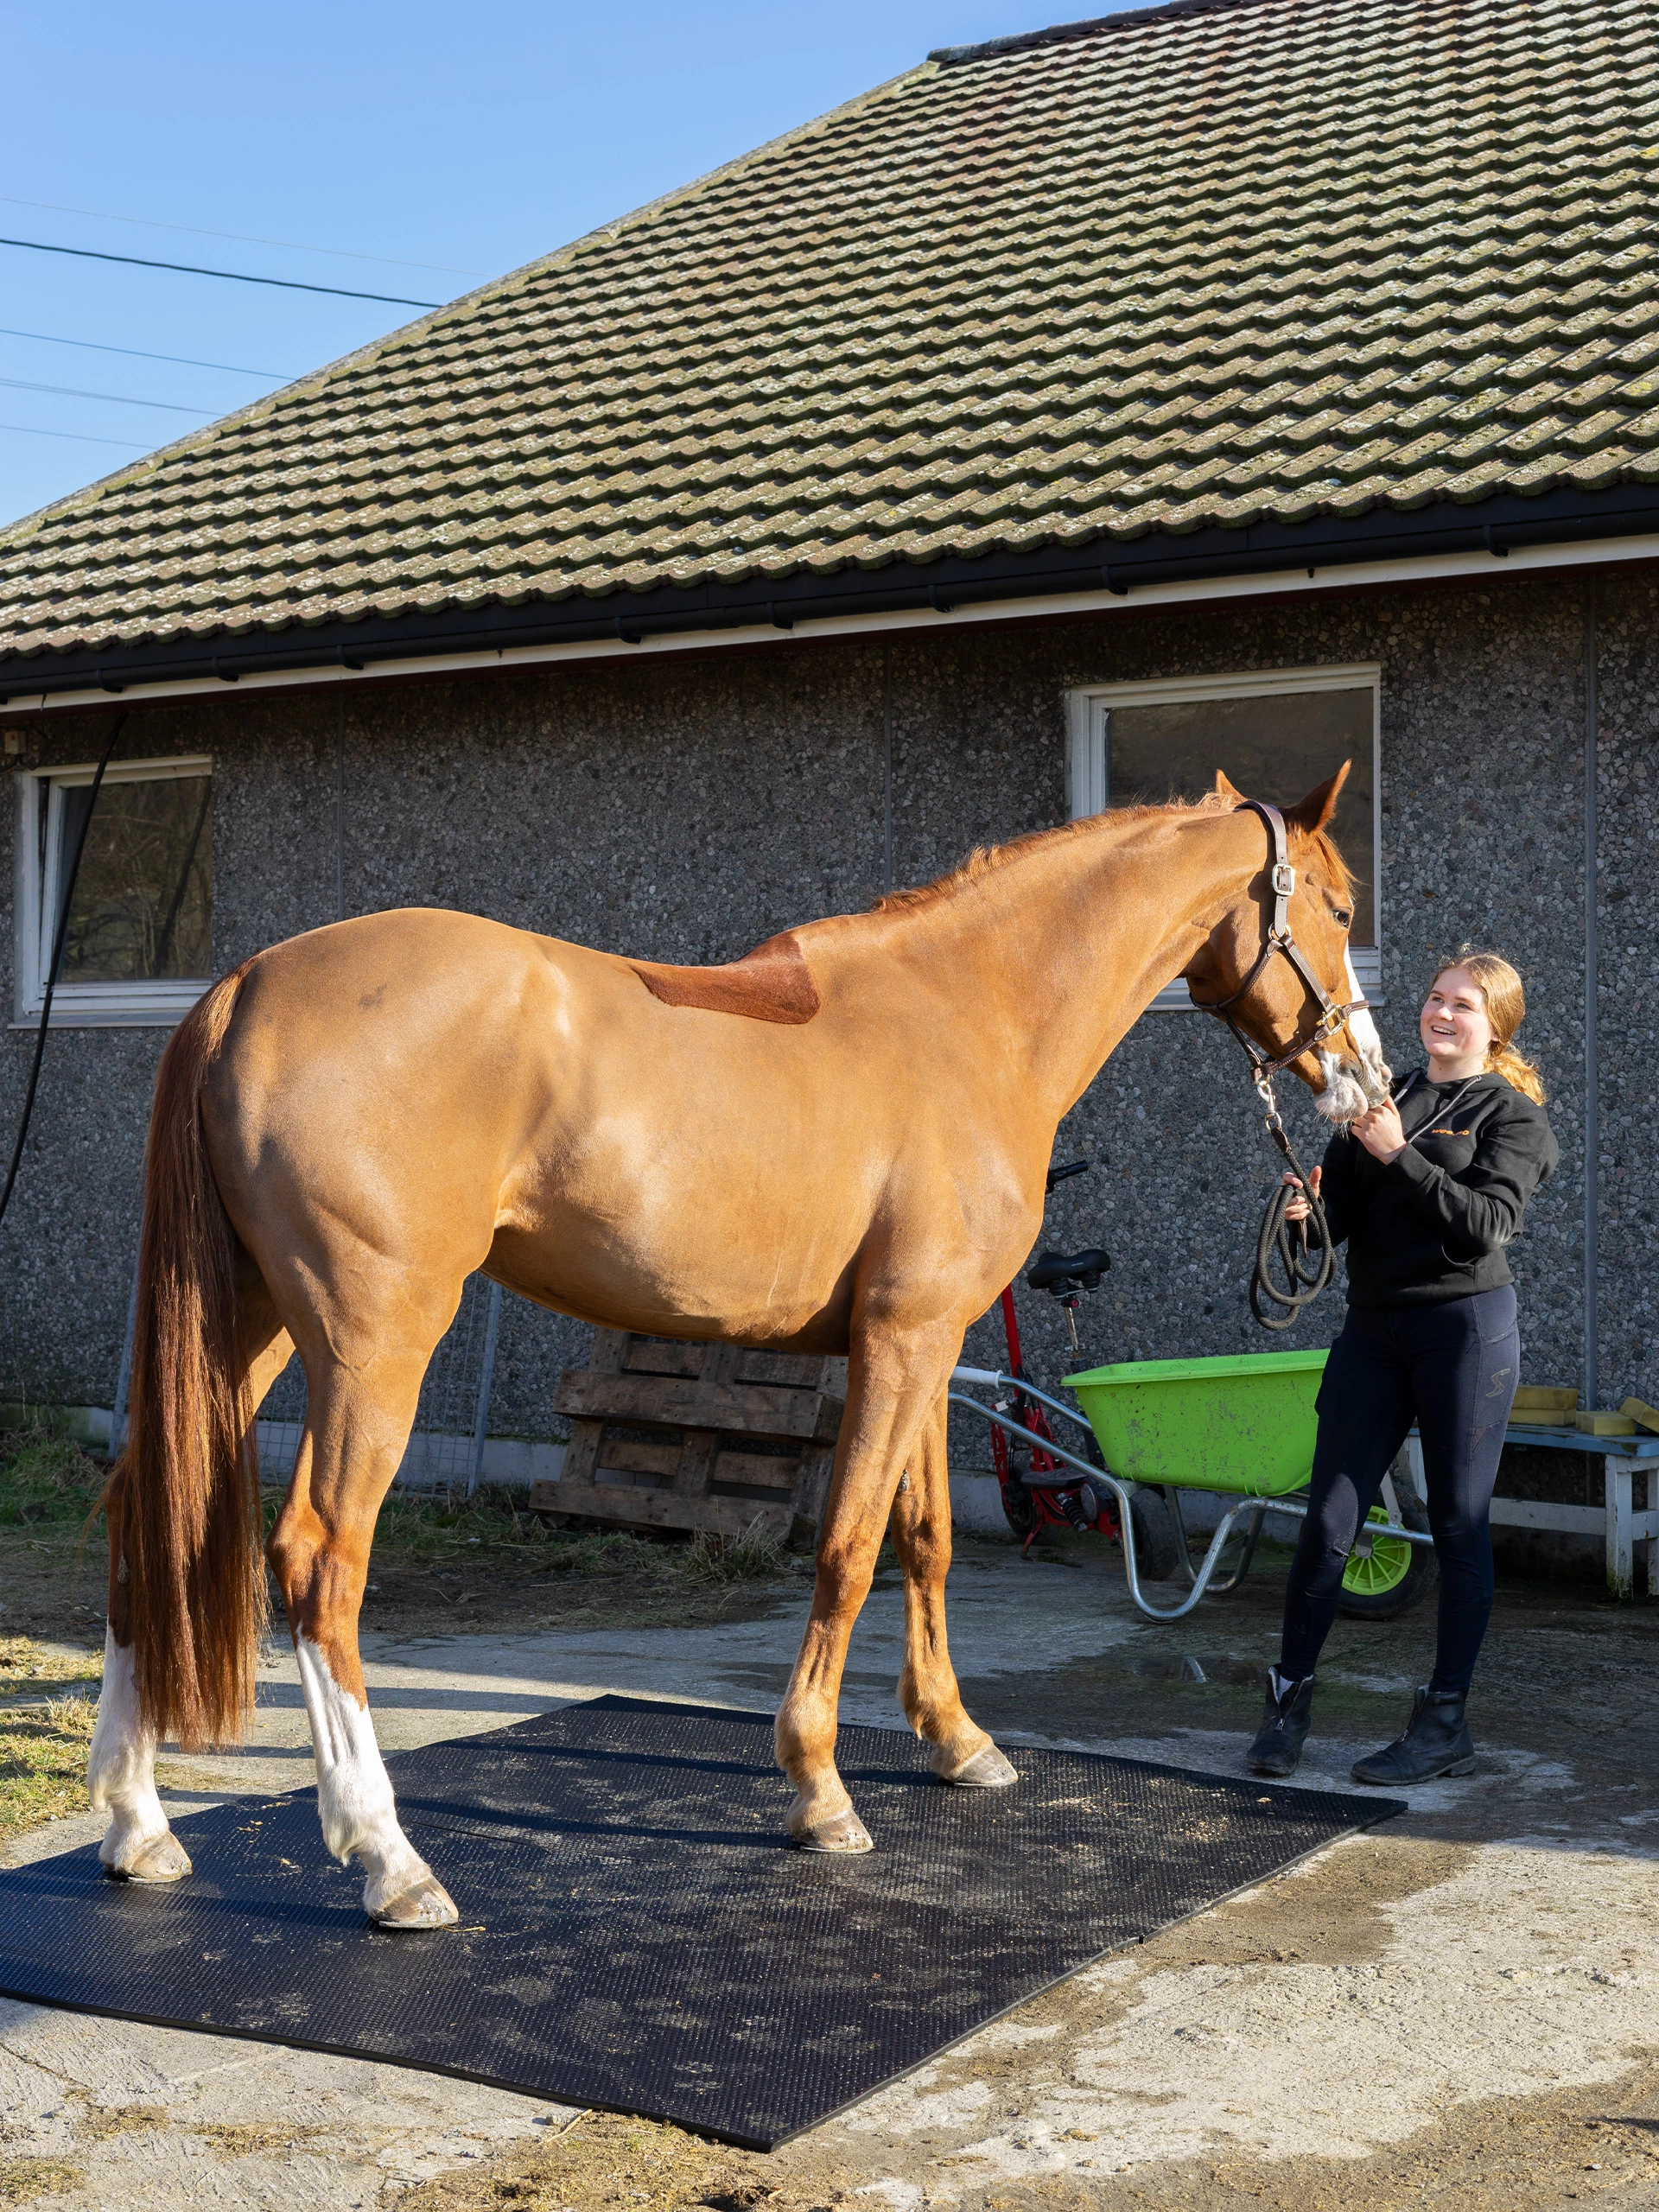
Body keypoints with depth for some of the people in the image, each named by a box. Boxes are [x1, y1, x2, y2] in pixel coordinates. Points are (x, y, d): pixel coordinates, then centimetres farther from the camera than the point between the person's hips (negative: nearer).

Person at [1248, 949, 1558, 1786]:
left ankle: (1445, 1722, 10)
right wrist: (1309, 1205, -12)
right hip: (1374, 1325, 5)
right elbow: (1340, 1213, 11)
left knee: (1459, 1525, 2)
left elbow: (1485, 1222, -14)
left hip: (1465, 1324, -4)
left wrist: (1400, 1156, -21)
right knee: (1328, 1519, 3)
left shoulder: (1511, 1115, 0)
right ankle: (1289, 1696, 15)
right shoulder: (1384, 1099, 15)